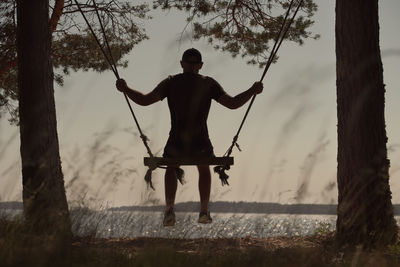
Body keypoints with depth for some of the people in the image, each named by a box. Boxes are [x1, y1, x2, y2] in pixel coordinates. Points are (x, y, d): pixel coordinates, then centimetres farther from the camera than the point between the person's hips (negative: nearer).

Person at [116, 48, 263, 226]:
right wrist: (253, 91, 10)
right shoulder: (209, 84, 0)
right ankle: (204, 211, 29)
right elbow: (233, 103, -3)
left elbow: (144, 100, -4)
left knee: (172, 168, 32)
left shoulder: (171, 83, 0)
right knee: (204, 169, 33)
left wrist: (125, 89, 10)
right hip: (200, 145, 0)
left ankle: (169, 210, 16)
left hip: (176, 144, 0)